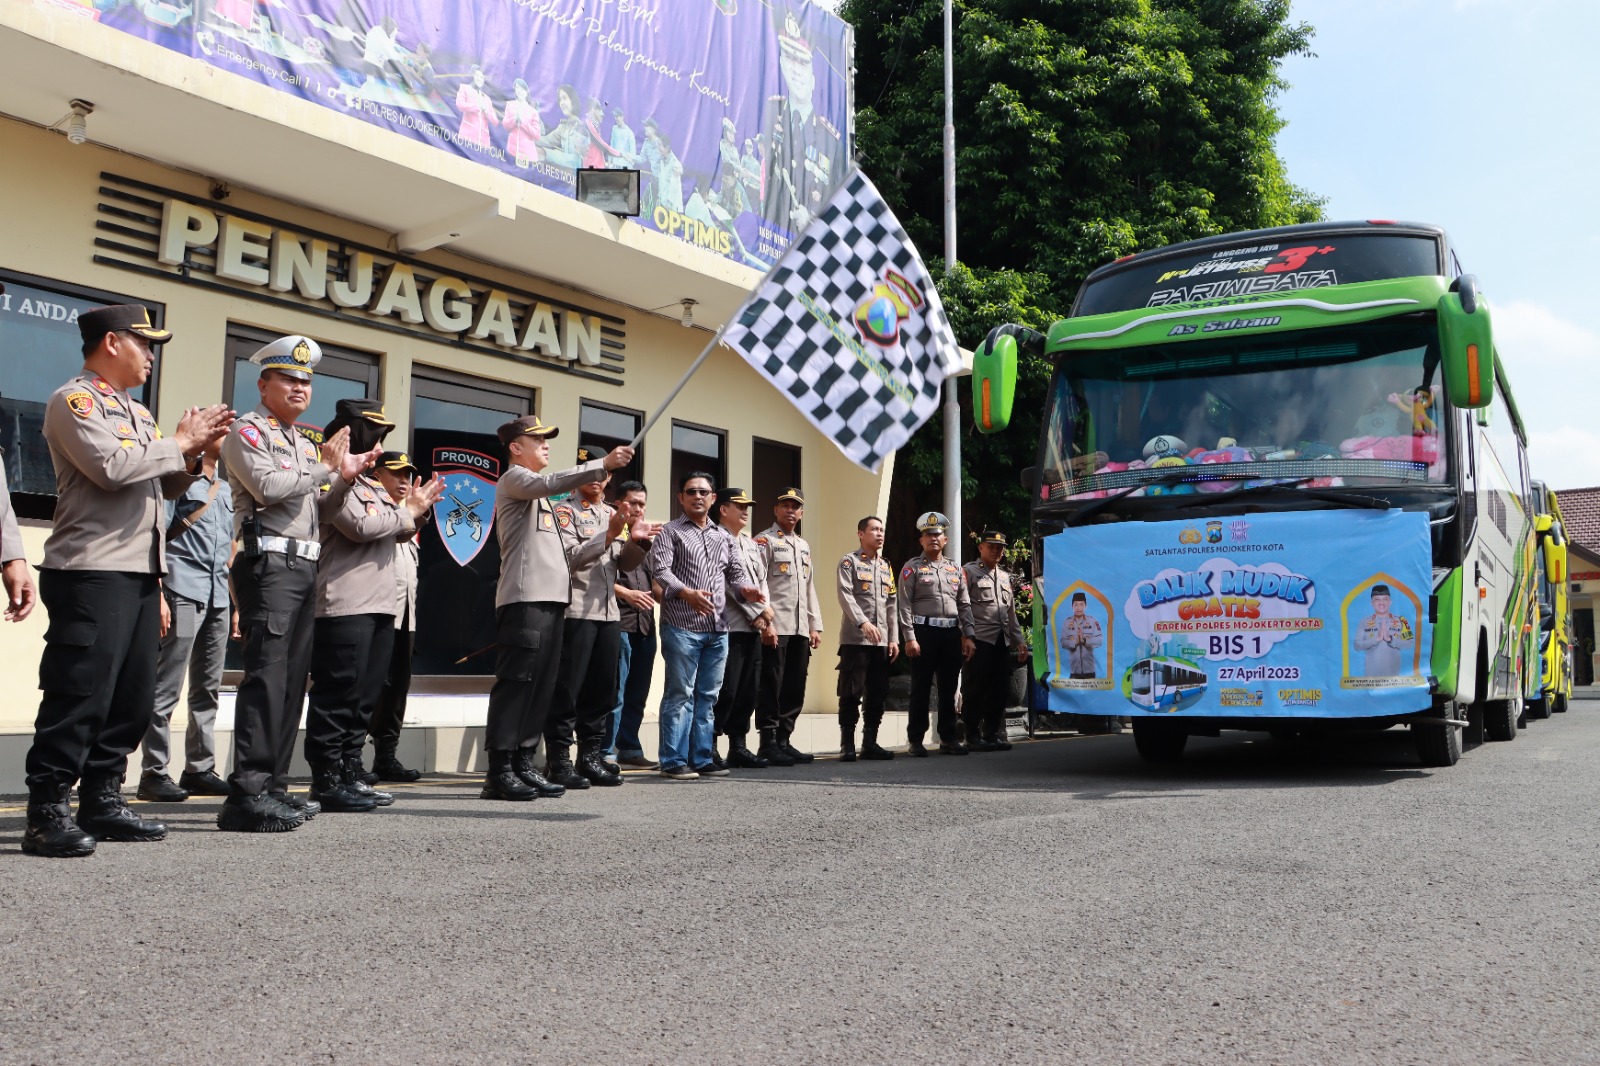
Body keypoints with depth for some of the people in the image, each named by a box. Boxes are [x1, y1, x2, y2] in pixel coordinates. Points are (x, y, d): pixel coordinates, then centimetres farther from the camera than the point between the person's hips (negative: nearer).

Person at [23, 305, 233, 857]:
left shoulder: (136, 411, 22)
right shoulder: (74, 401, -4)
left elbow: (162, 485, 24)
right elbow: (111, 466, -19)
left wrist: (193, 450, 8)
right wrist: (178, 442, -8)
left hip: (140, 571, 9)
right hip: (91, 572, -9)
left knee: (132, 698, 10)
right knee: (79, 695, -10)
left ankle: (102, 802, 19)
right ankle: (46, 815, -4)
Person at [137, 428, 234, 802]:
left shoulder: (225, 489, 21)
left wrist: (234, 602, 17)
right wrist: (158, 595, -15)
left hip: (218, 599, 8)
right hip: (183, 593, -7)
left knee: (207, 688, 9)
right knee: (166, 688, -6)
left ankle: (199, 768, 15)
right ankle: (154, 772, -3)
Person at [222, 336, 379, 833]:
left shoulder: (304, 442, 25)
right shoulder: (248, 431, 0)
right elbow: (269, 487, -15)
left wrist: (344, 478, 10)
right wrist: (324, 465, -6)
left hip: (304, 565, 9)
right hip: (268, 562, -9)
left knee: (293, 678, 7)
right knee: (266, 676, -15)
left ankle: (273, 785, 12)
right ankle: (246, 793, -17)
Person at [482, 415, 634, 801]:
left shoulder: (544, 499, 29)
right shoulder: (513, 479, 5)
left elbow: (569, 555, 23)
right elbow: (552, 482, -19)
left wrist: (608, 535, 9)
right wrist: (603, 464, -20)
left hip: (552, 600, 9)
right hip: (524, 599, -9)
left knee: (541, 687, 5)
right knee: (515, 683, -11)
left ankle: (524, 765, 9)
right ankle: (499, 772, -11)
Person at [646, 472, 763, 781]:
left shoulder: (723, 536, 19)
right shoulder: (670, 531, 1)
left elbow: (736, 570, 20)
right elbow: (660, 570, -12)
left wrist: (746, 588, -3)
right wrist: (687, 592, -28)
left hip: (718, 629, 6)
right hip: (682, 626, -6)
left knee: (708, 696, 9)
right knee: (680, 694, -5)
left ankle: (701, 759, 15)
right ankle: (673, 762, 0)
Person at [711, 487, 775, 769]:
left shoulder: (752, 545, 21)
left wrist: (767, 621, 7)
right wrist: (760, 613, -10)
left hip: (754, 628, 8)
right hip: (730, 627, -8)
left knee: (748, 691, 8)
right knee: (726, 690, -9)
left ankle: (738, 746, 15)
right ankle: (709, 747, -2)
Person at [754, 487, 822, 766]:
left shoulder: (804, 546, 21)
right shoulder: (764, 541, -1)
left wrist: (815, 626, 16)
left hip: (800, 629, 7)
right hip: (776, 627, -7)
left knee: (795, 689, 7)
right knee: (772, 687, -5)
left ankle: (784, 740, 14)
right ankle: (769, 743, 0)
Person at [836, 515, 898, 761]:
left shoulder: (886, 566, 19)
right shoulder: (849, 562, 1)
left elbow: (891, 605, 16)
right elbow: (845, 596, -12)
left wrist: (894, 638, 9)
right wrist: (863, 622, -25)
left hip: (881, 641, 6)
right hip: (855, 639, -6)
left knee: (877, 694, 6)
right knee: (851, 693, -5)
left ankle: (870, 743, 13)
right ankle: (847, 745, -2)